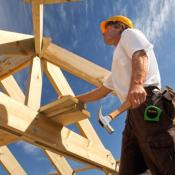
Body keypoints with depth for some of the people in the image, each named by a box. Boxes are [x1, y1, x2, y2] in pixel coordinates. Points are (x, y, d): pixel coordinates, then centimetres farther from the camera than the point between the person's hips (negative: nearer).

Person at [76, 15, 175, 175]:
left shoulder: (129, 33, 15)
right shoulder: (117, 70, 39)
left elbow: (140, 56, -7)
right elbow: (102, 91, 46)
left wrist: (136, 84, -27)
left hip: (147, 101, -9)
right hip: (134, 111, 9)